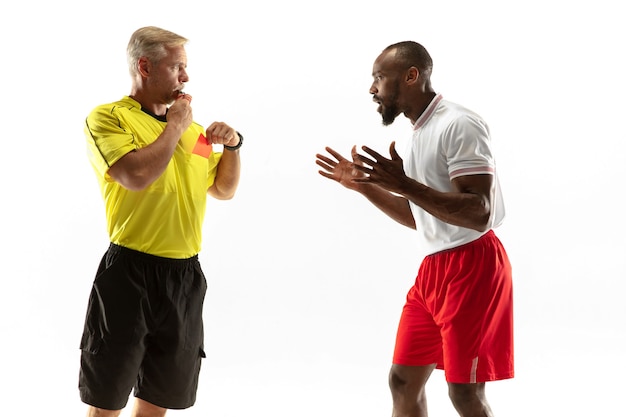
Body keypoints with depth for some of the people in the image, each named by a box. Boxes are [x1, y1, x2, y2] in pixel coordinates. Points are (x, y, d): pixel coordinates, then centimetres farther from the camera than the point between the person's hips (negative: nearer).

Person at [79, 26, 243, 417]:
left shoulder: (192, 128, 14)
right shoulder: (107, 117, -5)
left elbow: (224, 190, 22)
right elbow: (137, 175, -22)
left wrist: (232, 145, 4)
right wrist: (176, 126, -8)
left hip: (186, 275, 6)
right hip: (131, 273, -5)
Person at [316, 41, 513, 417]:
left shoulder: (459, 124, -15)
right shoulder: (420, 132, 14)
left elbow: (480, 214, -24)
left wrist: (405, 185, -28)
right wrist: (362, 185, 14)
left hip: (472, 267, -9)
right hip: (434, 268, 9)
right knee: (403, 381, 12)